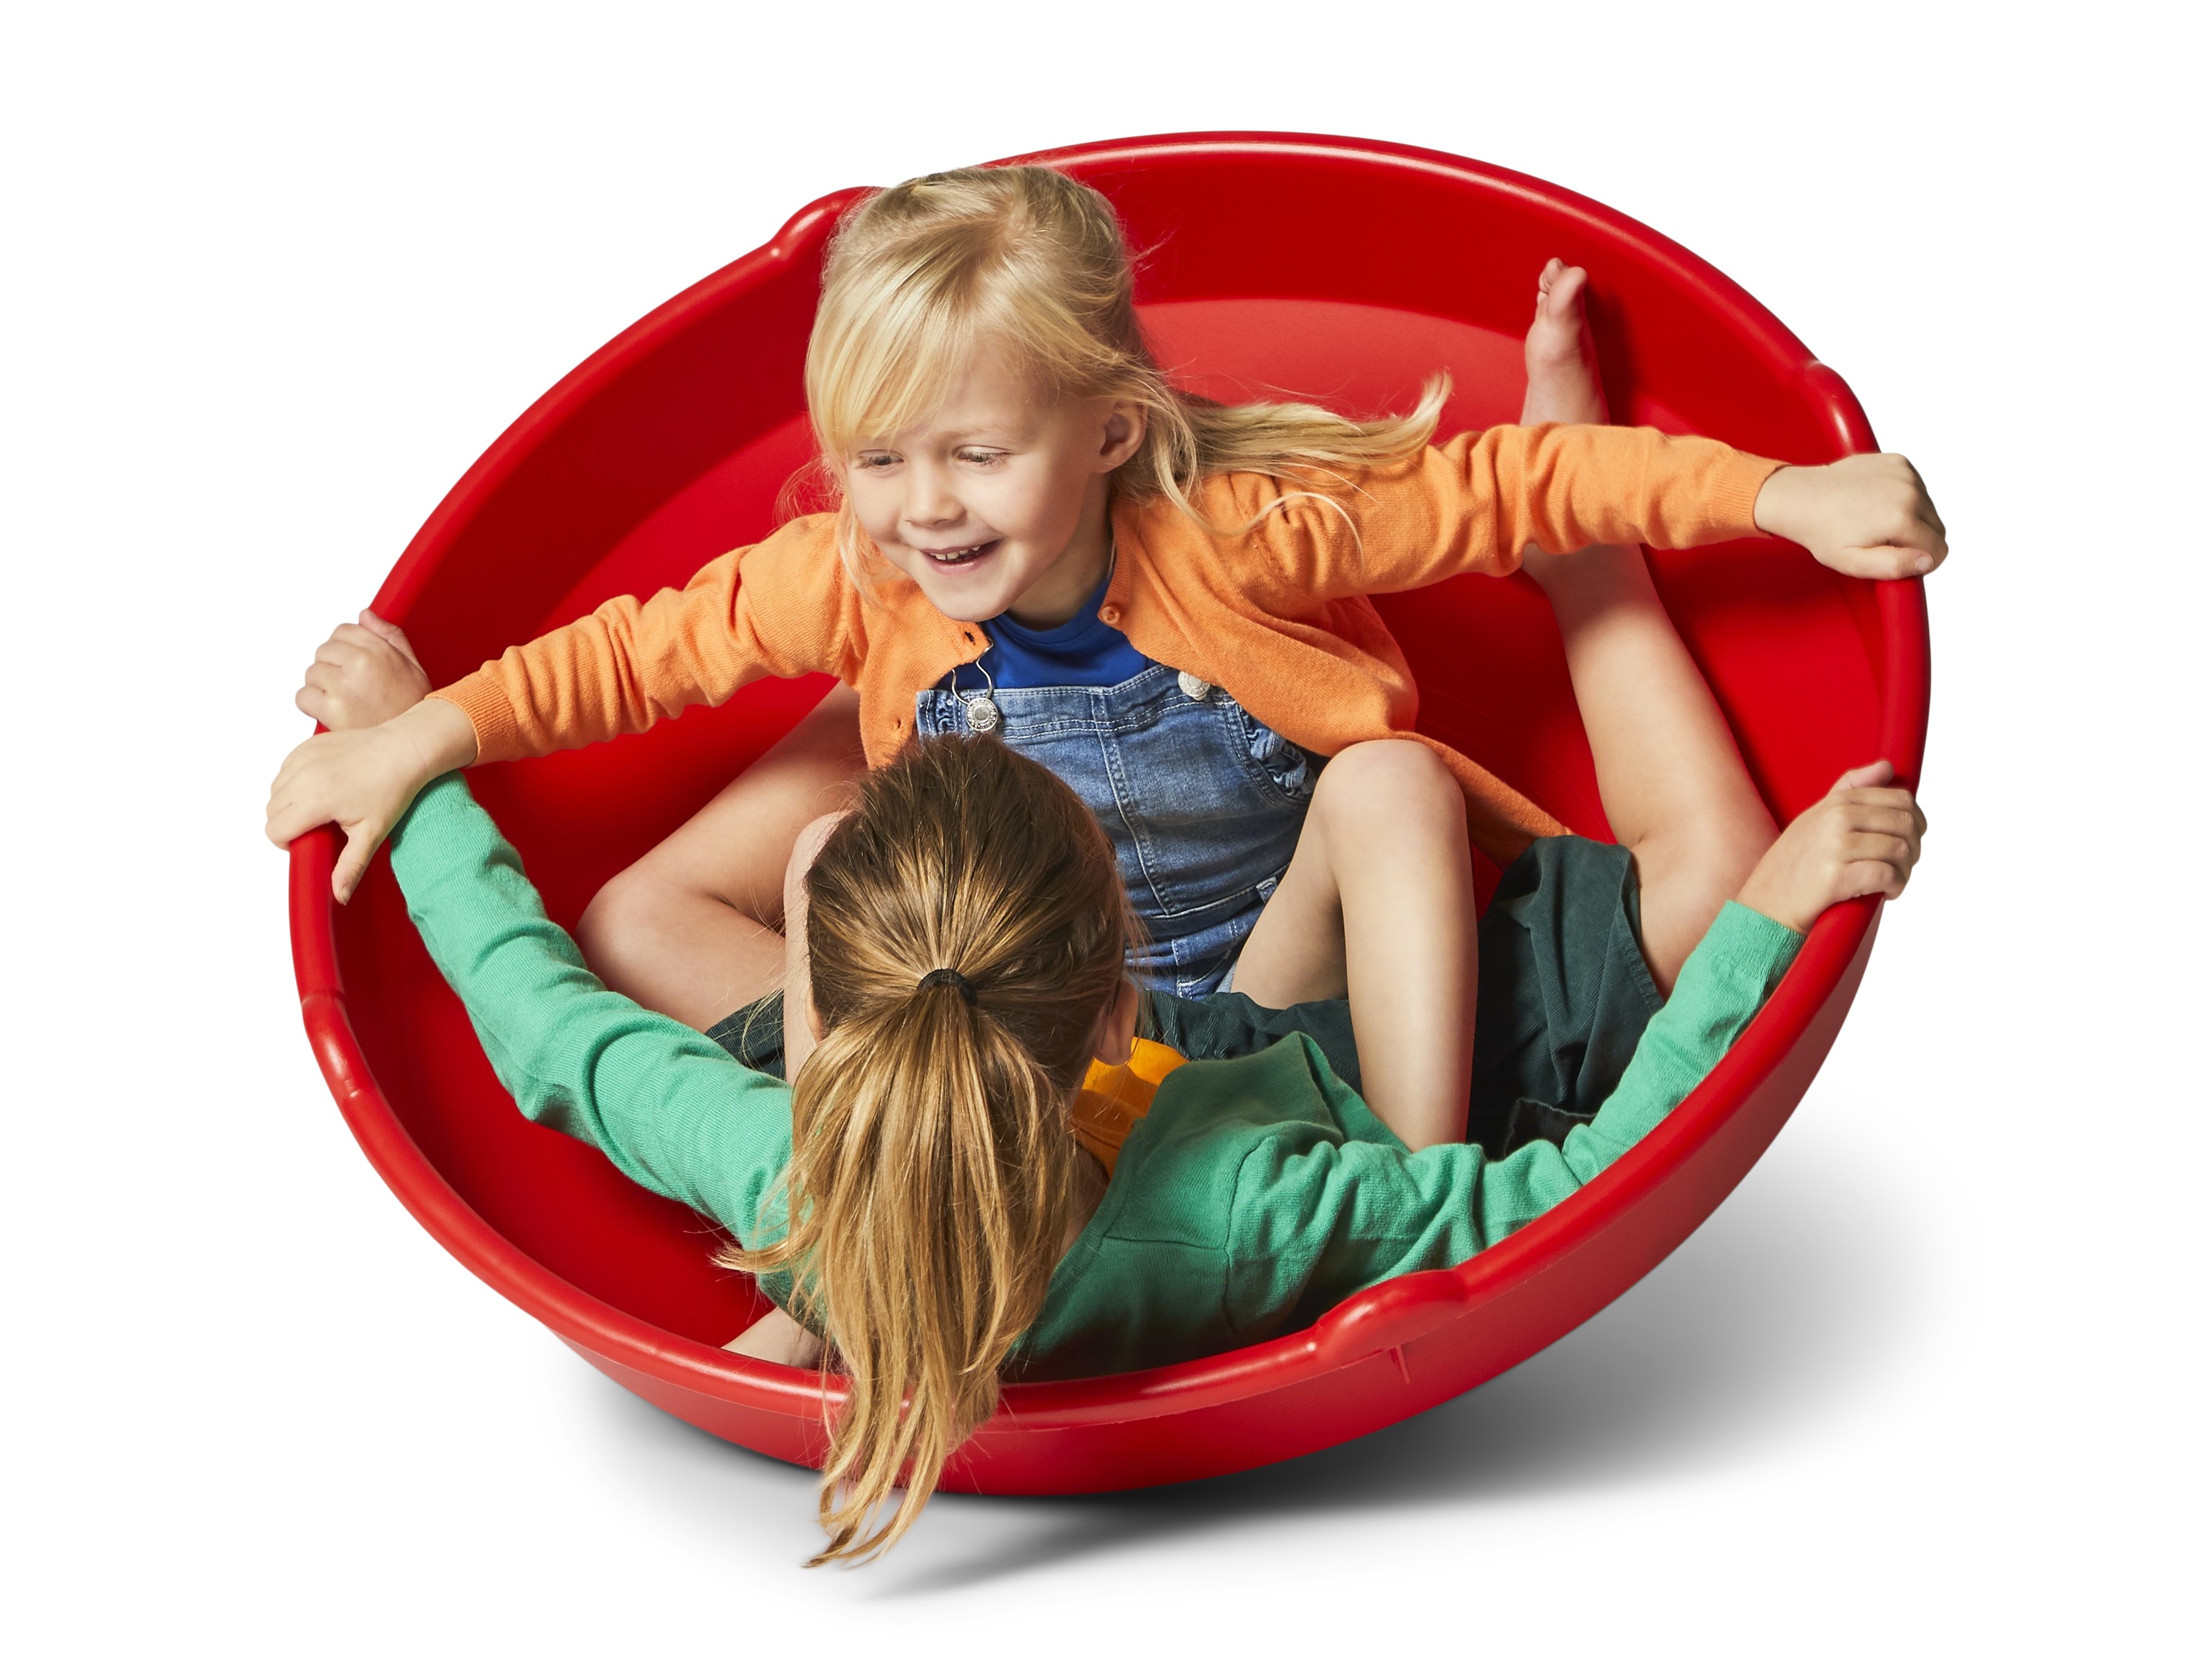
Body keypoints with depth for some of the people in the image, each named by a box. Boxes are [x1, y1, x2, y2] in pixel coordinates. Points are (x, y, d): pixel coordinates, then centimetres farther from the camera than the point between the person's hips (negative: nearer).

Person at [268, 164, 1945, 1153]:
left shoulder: (1237, 536, -27)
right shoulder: (852, 579, -17)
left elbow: (1507, 483, -22)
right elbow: (642, 647, -4)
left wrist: (1786, 495, -26)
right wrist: (429, 732, -12)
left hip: (1258, 993, -2)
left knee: (1396, 779, -31)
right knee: (636, 927, -8)